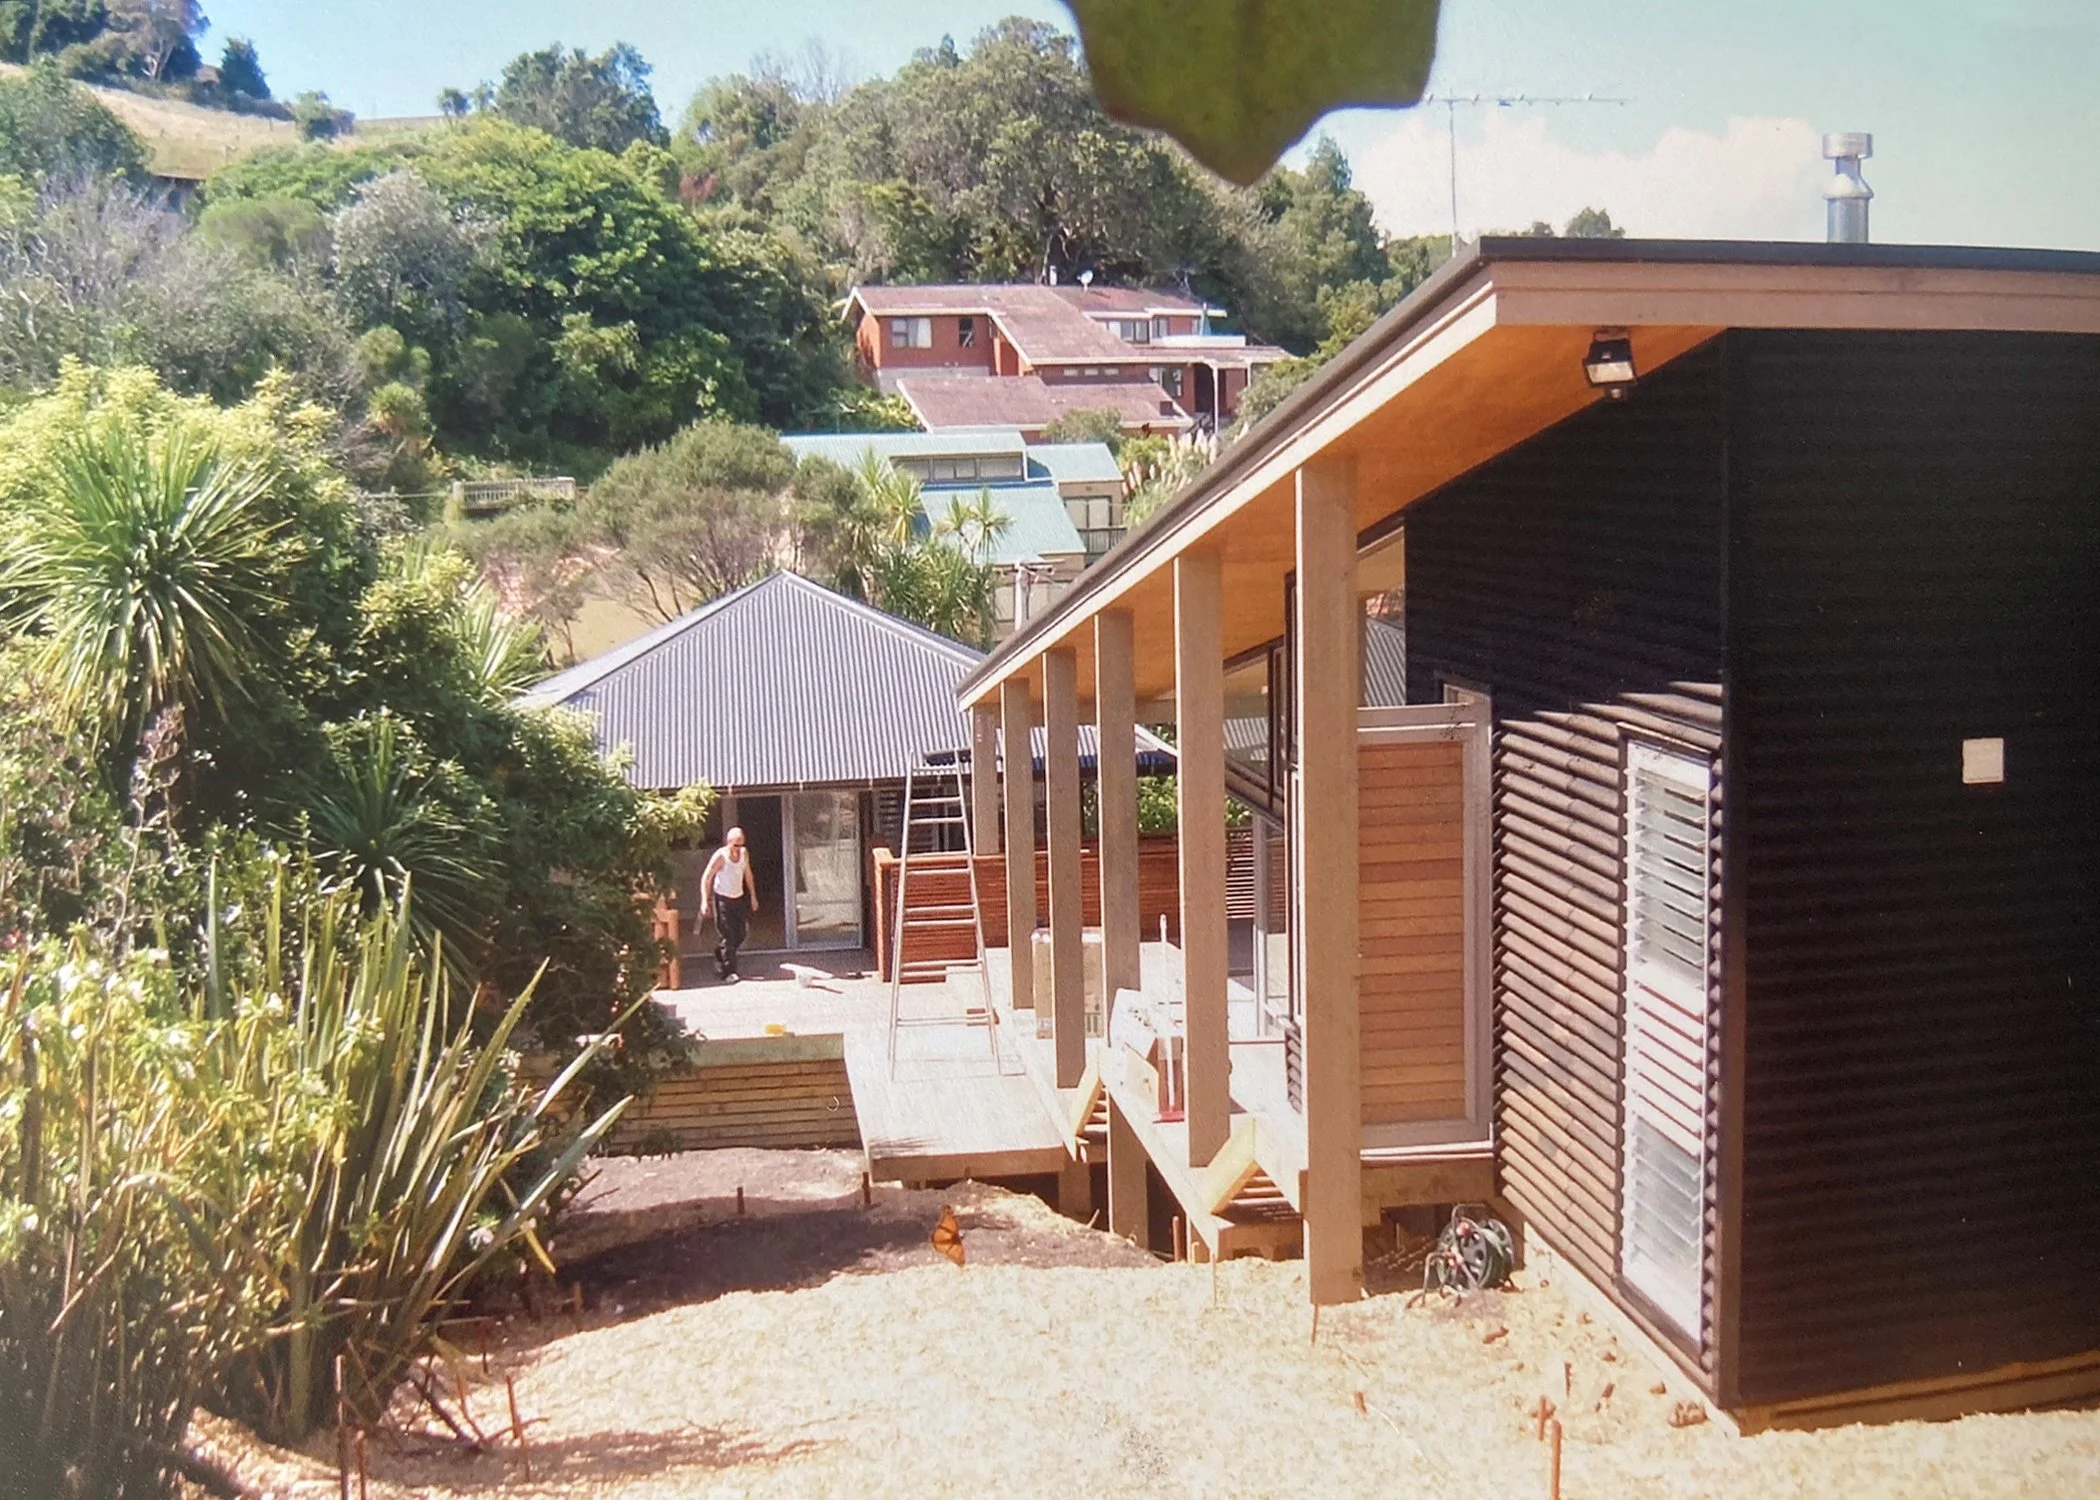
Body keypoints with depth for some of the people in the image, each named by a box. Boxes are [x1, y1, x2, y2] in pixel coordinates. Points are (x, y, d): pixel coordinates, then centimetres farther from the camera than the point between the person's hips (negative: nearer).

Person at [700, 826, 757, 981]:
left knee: (742, 933, 6)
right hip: (722, 899, -6)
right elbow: (706, 878, -14)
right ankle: (729, 972, -4)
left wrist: (753, 896, 15)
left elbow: (748, 875, 15)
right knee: (728, 936, -9)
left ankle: (720, 953, 31)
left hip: (739, 898, 6)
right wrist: (705, 901, -19)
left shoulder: (744, 854, 0)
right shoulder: (720, 856, -18)